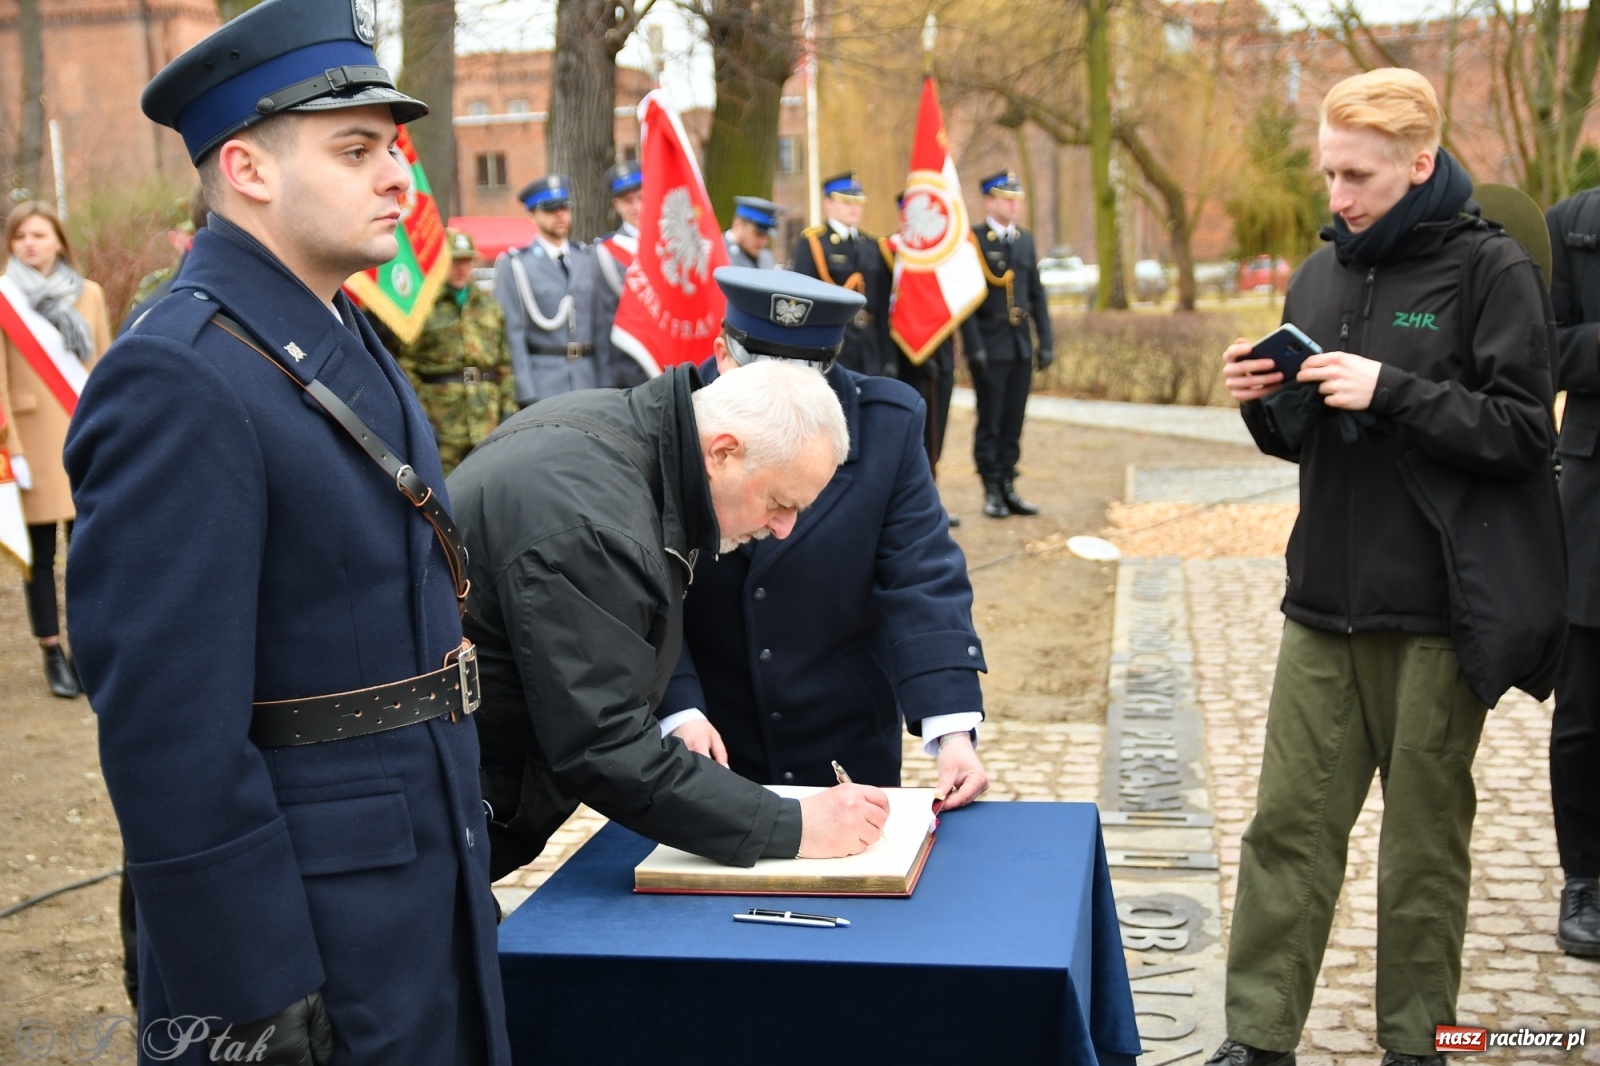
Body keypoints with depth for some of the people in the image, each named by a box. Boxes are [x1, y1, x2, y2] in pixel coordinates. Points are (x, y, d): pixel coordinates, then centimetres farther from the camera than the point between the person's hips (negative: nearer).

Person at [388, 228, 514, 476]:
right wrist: (418, 416, -11)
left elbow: (504, 363, 16)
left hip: (487, 421, 5)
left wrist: (509, 407, 8)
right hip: (441, 418, -5)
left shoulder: (489, 305, 16)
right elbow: (405, 365, -6)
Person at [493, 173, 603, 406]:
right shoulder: (513, 264, 0)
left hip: (588, 379, 4)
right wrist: (526, 395, -11)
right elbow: (512, 334, -5)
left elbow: (600, 323, 11)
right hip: (543, 385, -4)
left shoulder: (588, 258, 13)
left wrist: (605, 386, 6)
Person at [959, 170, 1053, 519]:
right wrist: (974, 347, -15)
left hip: (1021, 346, 5)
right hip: (991, 346, -5)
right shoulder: (972, 240, -6)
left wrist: (1046, 341, 7)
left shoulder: (1025, 239, 12)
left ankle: (1008, 487, 16)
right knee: (990, 421, 1)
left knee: (1014, 421, 8)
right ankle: (991, 491, 9)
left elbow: (1037, 294, 13)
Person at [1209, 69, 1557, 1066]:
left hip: (1435, 613, -4)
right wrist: (1266, 404, -4)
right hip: (1324, 608, 5)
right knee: (1289, 823, 6)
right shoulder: (1320, 276, 10)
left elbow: (1525, 436, -12)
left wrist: (1390, 392, -21)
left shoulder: (1491, 270, -6)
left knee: (1425, 838, 7)